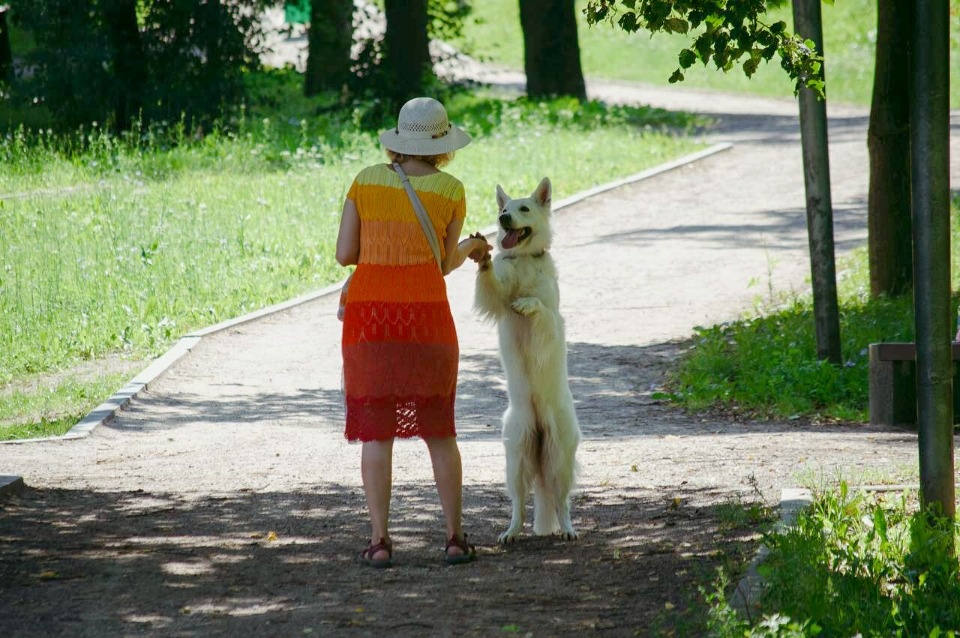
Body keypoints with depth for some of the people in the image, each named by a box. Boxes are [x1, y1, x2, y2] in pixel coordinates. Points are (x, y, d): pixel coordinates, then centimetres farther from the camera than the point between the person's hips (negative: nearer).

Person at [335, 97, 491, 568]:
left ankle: (379, 541, -2)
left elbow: (345, 254, 5)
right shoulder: (450, 190, 2)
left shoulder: (366, 181, 5)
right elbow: (444, 264, 9)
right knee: (438, 428, 10)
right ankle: (455, 537, 8)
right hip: (426, 314, -1)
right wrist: (471, 247, 30)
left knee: (375, 430, 4)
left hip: (369, 315, 1)